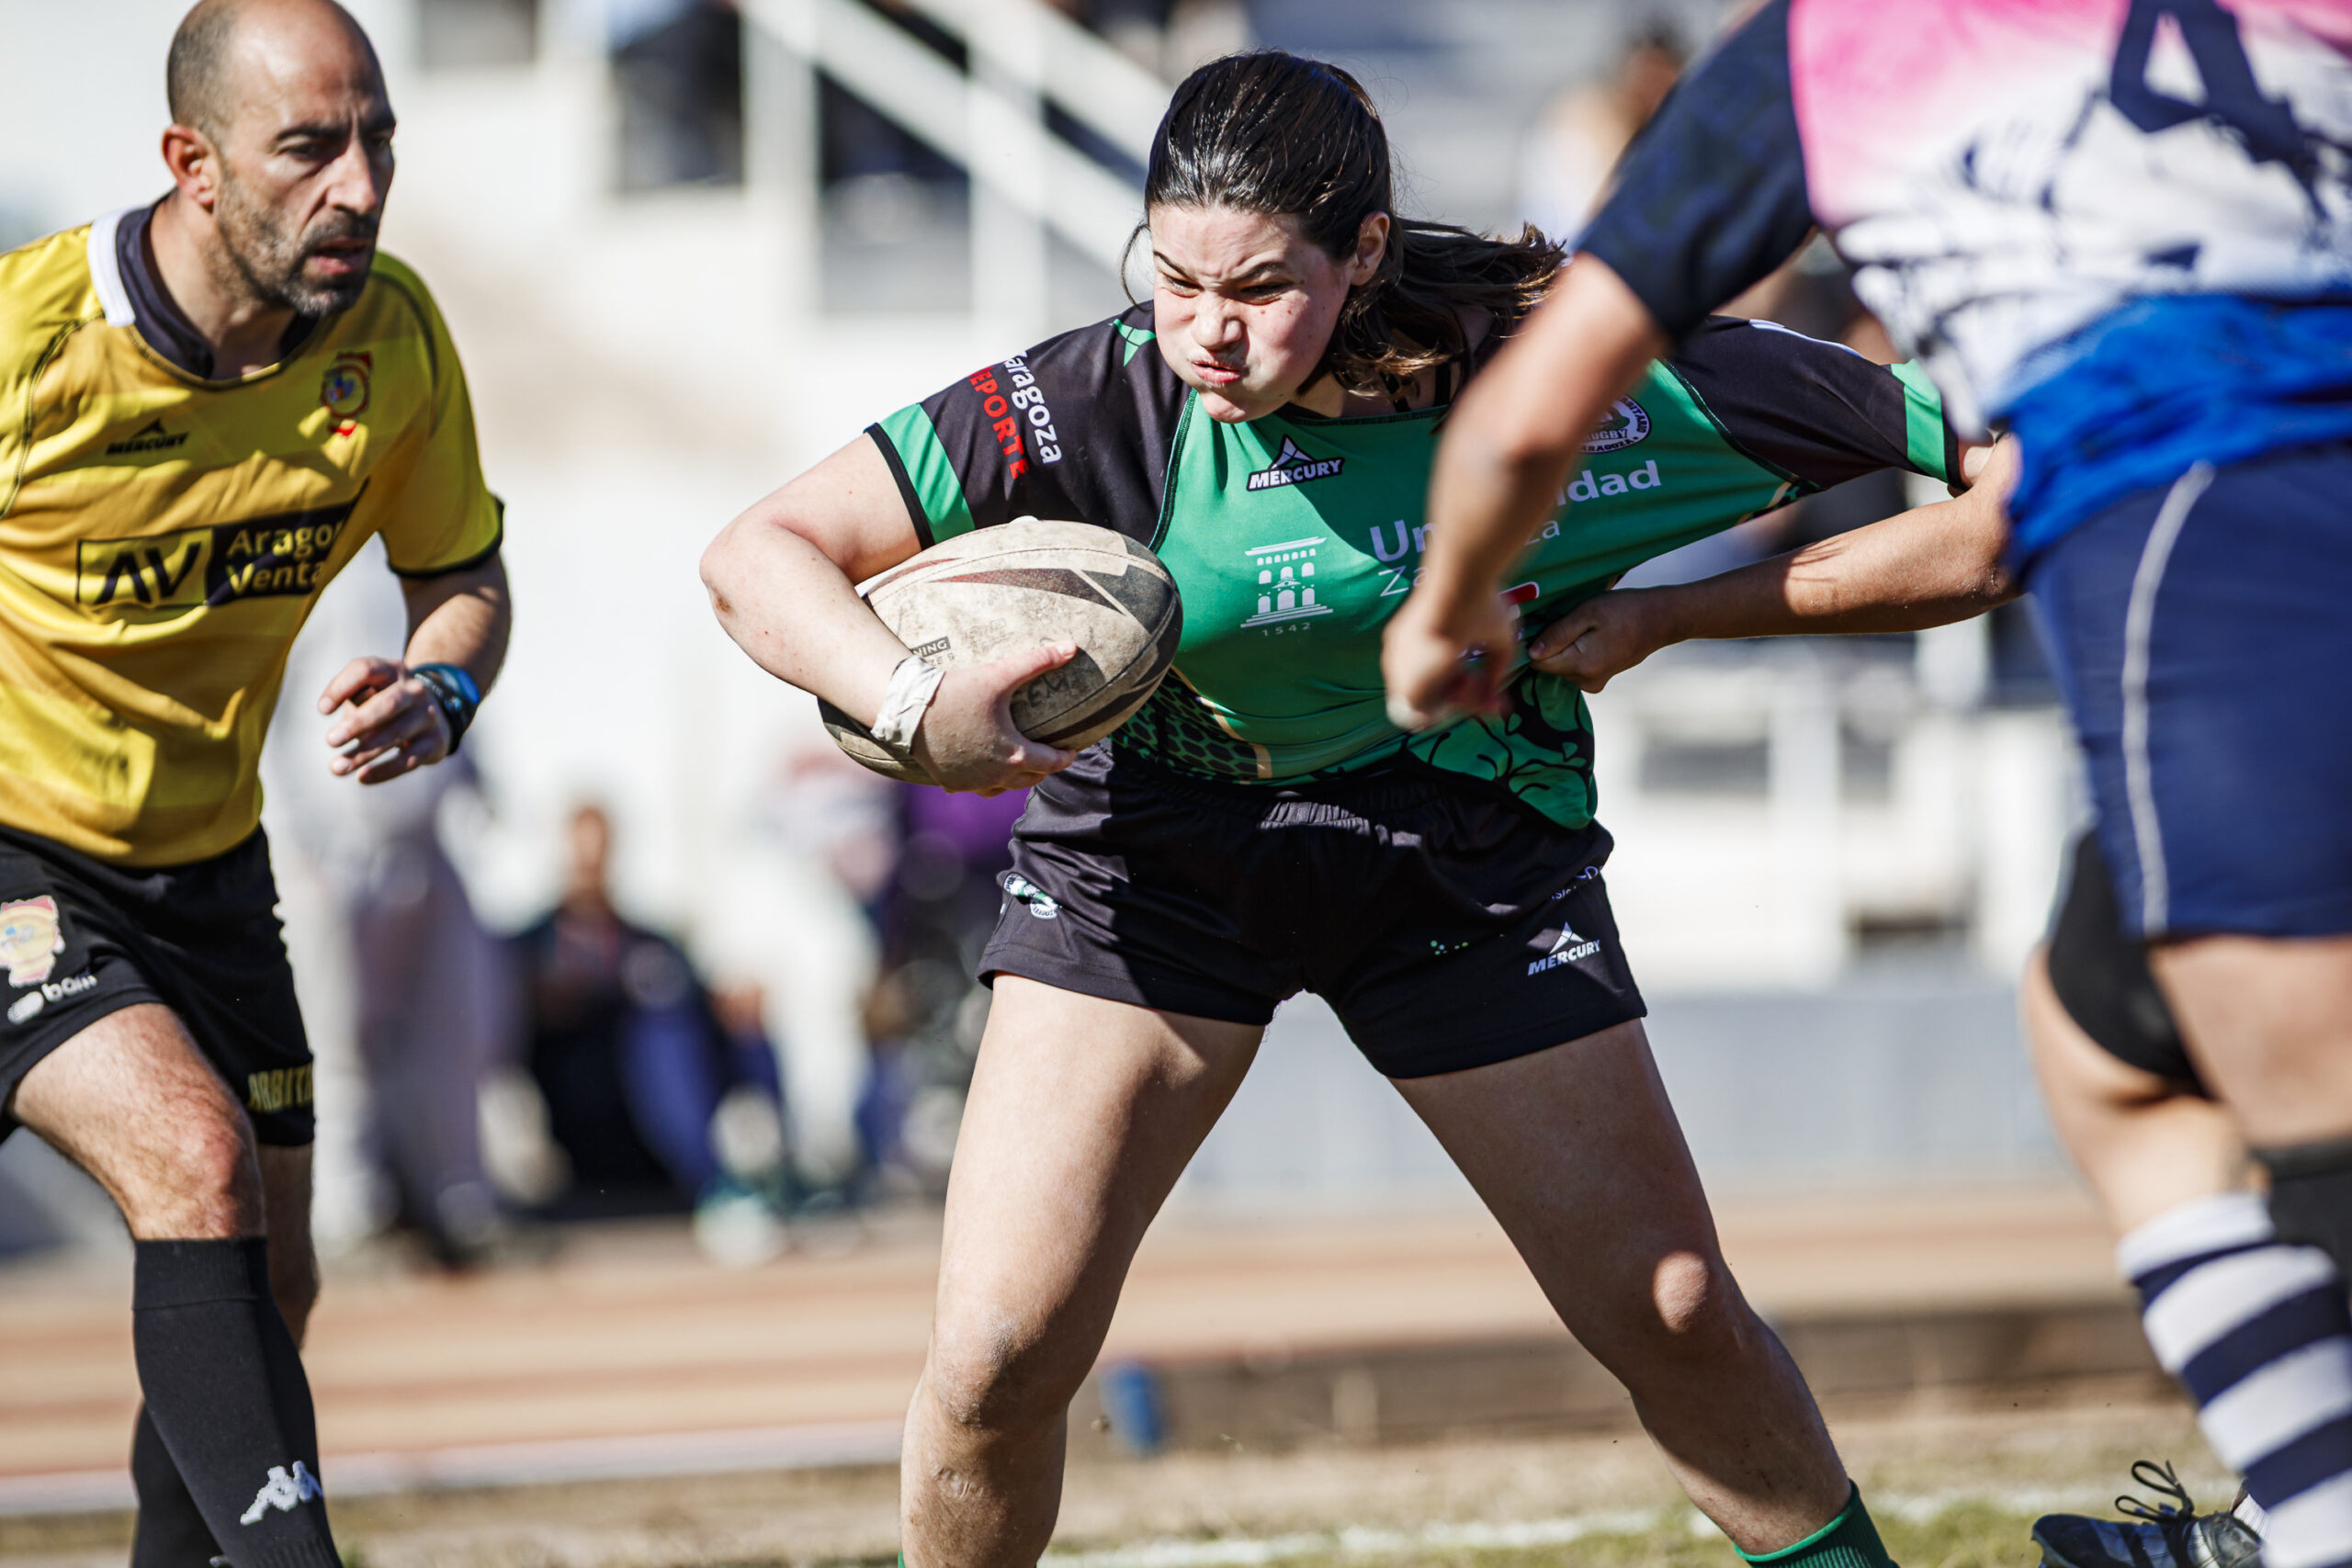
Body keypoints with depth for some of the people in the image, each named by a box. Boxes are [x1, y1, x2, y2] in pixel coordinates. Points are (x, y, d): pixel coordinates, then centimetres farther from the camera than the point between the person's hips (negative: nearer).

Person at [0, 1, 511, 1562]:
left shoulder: (390, 331, -11)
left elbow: (464, 573, 5)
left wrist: (437, 696, -17)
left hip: (205, 856, 6)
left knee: (269, 1288, 11)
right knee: (194, 1161, -27)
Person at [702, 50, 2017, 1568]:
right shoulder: (1106, 402, -25)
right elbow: (760, 555, -26)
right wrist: (911, 699, -41)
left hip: (1466, 855, 1)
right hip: (1153, 845, -1)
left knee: (1677, 1318, 3)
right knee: (996, 1358, -13)